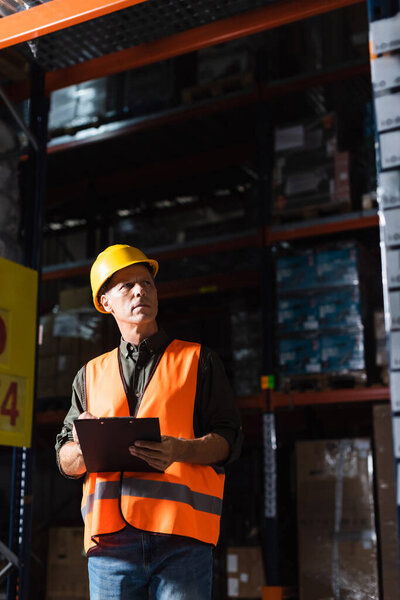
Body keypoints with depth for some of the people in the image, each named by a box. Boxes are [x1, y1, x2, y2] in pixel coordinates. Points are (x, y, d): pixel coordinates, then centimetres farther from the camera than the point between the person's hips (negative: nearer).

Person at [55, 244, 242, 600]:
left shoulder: (198, 361, 13)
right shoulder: (91, 374, 20)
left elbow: (228, 439, 4)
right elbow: (65, 461, 16)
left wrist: (179, 450, -16)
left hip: (181, 535, -2)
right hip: (110, 540, 2)